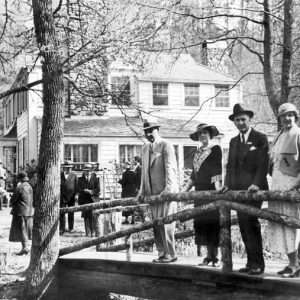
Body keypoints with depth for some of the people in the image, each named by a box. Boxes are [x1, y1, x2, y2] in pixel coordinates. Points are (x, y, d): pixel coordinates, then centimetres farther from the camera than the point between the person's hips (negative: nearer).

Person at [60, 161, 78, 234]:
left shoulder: (74, 176, 5)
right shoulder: (59, 175, 4)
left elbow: (76, 186, 4)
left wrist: (75, 195, -4)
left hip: (71, 197, 1)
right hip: (62, 197, 0)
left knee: (71, 214, 9)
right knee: (61, 213, -3)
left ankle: (71, 228, 22)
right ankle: (62, 229, 2)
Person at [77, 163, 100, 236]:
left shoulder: (95, 179, 9)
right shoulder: (80, 179, 12)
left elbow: (98, 189, 2)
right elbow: (78, 189, 3)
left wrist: (91, 191, -15)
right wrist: (84, 191, -15)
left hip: (93, 199, -1)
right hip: (84, 200, 1)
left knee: (92, 216, -7)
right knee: (86, 216, -1)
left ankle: (93, 232, 0)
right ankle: (87, 232, 2)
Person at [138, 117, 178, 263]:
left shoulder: (166, 145, -7)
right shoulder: (145, 148, 17)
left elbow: (170, 168, -15)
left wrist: (168, 190, -24)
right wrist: (142, 191, 11)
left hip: (166, 192, -7)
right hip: (152, 193, 7)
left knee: (165, 223, -7)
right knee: (156, 224, 8)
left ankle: (170, 254, 1)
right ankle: (162, 253, 15)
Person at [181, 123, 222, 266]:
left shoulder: (215, 149, -2)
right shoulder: (198, 152, 17)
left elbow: (217, 170, -11)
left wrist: (218, 188, -21)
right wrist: (185, 189, 15)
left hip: (211, 190, -7)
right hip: (200, 191, 7)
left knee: (212, 221, -6)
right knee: (202, 222, 4)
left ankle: (215, 256, -2)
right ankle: (209, 256, 9)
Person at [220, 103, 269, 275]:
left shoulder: (260, 138, -2)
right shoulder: (234, 142, 17)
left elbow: (264, 164, -9)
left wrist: (256, 184, -20)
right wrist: (228, 184, 3)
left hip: (254, 189, -6)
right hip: (238, 190, 6)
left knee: (251, 224, -12)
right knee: (244, 226, 6)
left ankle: (258, 264, -7)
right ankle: (251, 262, 11)